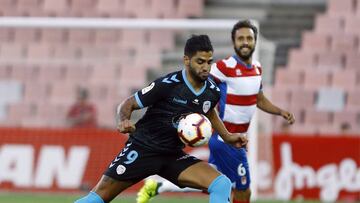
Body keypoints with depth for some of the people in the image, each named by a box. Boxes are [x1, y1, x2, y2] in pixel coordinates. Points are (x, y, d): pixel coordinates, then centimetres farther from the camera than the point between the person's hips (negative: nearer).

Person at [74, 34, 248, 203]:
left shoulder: (212, 92, -1)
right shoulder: (167, 84, -18)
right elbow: (128, 104, -11)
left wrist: (227, 137, 18)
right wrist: (123, 121, -32)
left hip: (174, 155, 5)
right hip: (142, 149, -5)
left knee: (222, 185, -16)